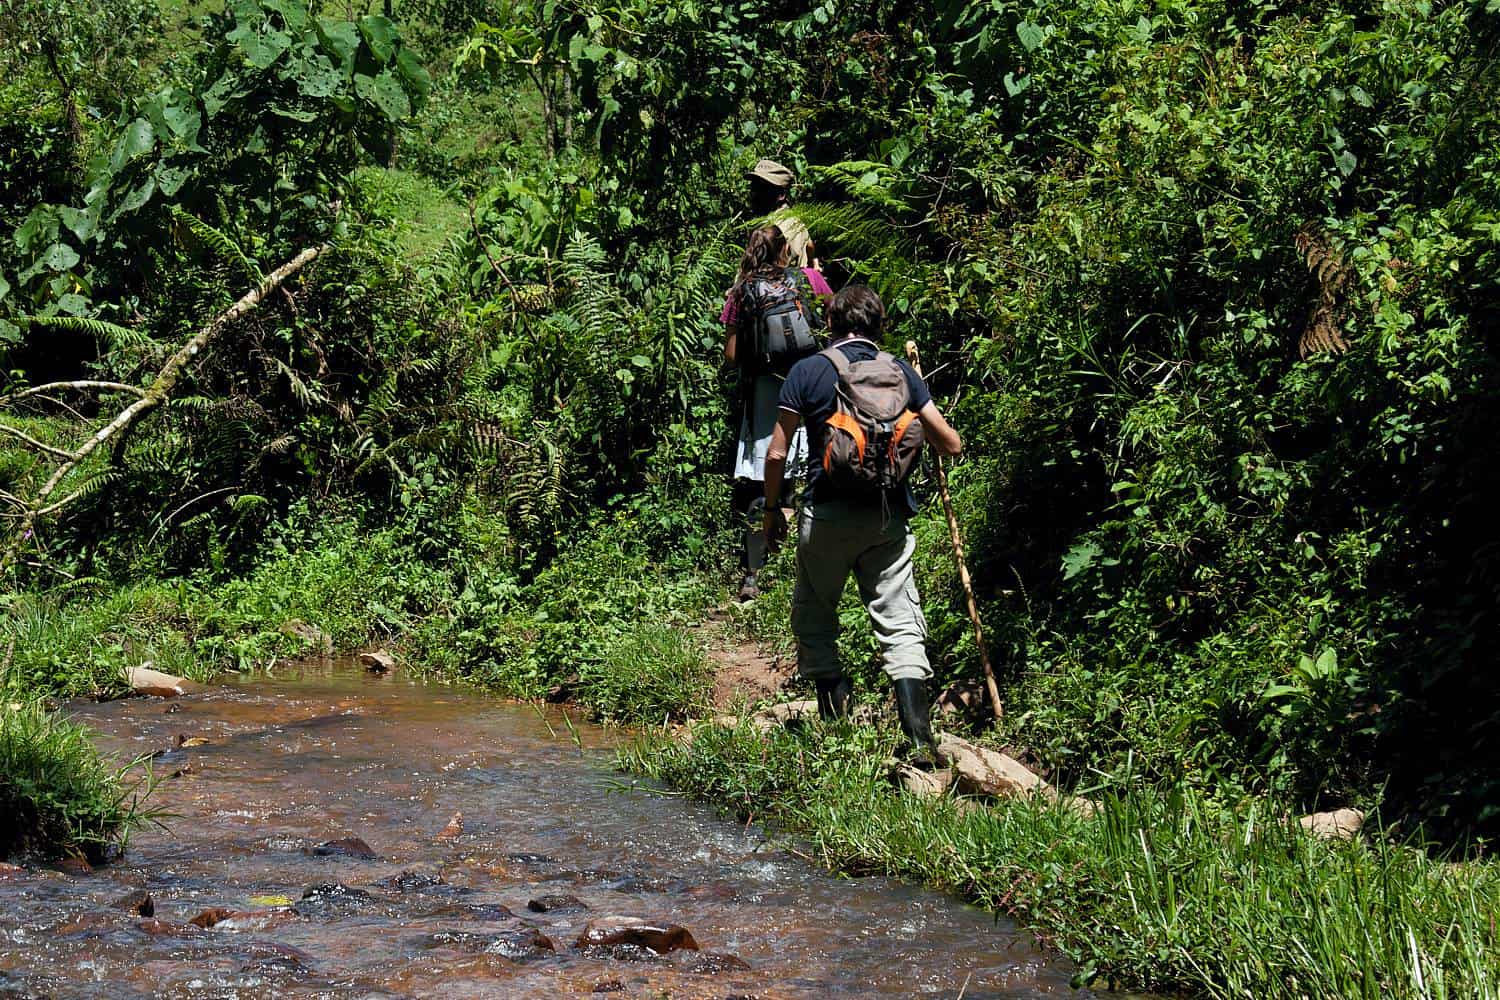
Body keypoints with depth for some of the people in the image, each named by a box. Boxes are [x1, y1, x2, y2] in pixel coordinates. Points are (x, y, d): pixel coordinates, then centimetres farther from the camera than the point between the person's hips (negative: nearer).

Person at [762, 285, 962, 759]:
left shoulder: (808, 372, 0)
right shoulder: (900, 371, 7)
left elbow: (776, 454, -1)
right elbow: (950, 444, 7)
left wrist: (772, 509, 13)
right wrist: (918, 432, 29)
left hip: (829, 514, -2)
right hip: (890, 514, 2)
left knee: (814, 617, 15)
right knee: (899, 622, 2)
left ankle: (835, 721, 9)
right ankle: (919, 735, -10)